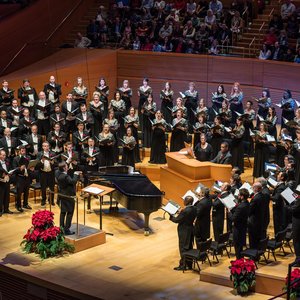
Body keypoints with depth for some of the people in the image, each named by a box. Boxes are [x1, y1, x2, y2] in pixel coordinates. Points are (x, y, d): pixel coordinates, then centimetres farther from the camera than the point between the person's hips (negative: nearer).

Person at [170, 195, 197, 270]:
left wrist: (171, 217, -1)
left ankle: (183, 265, 8)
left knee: (183, 248, 2)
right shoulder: (194, 209, -1)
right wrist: (180, 213, 6)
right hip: (191, 229, 8)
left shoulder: (185, 211, -26)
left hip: (184, 231, -8)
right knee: (189, 247, 16)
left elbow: (177, 220, -18)